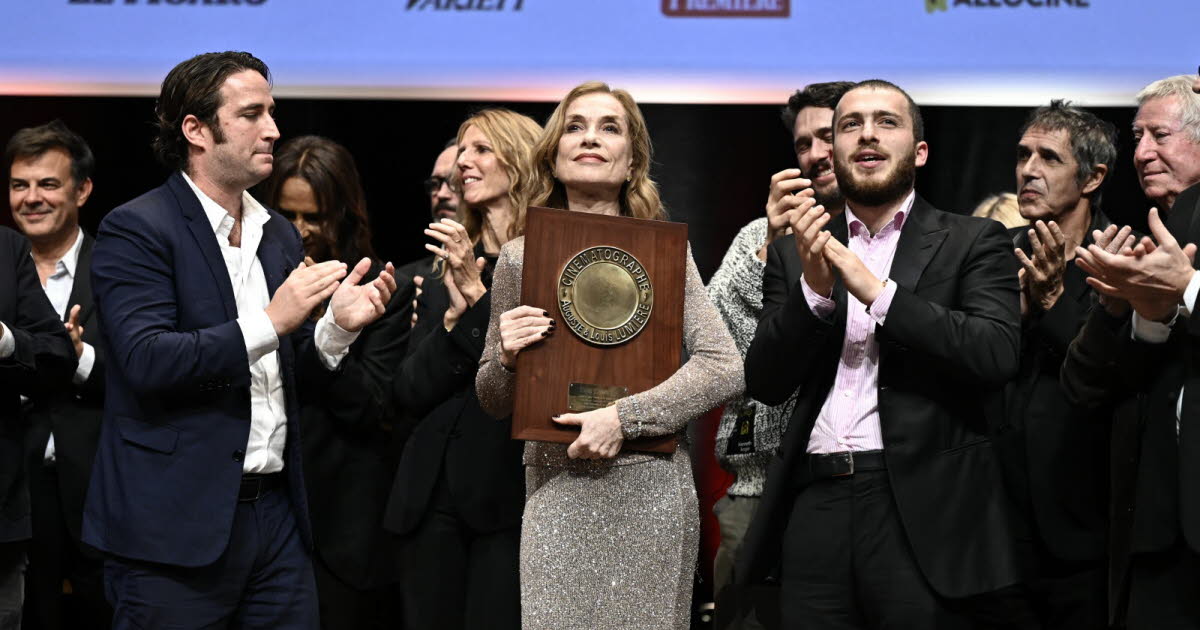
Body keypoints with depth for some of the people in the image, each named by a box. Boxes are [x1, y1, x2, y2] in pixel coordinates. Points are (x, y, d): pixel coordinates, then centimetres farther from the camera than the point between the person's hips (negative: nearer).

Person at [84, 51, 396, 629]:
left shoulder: (279, 236, 15)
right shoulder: (136, 229, -6)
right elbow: (148, 360, -19)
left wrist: (337, 326, -4)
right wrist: (270, 322, -22)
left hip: (275, 513, 6)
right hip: (178, 521, -6)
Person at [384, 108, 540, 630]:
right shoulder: (442, 277, 13)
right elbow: (411, 393, 6)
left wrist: (479, 294, -14)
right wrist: (456, 316, -8)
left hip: (510, 493, -5)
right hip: (434, 493, 5)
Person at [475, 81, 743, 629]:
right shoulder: (519, 256, 8)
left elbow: (724, 369, -5)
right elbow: (494, 404, 14)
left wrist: (624, 417, -14)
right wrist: (506, 358, -8)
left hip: (649, 485, -1)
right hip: (555, 488, 1)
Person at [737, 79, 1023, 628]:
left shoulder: (973, 243, 6)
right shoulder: (795, 254, 14)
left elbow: (997, 354, -9)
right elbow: (764, 382, 6)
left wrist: (877, 291, -12)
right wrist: (814, 288, -9)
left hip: (923, 510, -2)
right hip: (814, 506, 3)